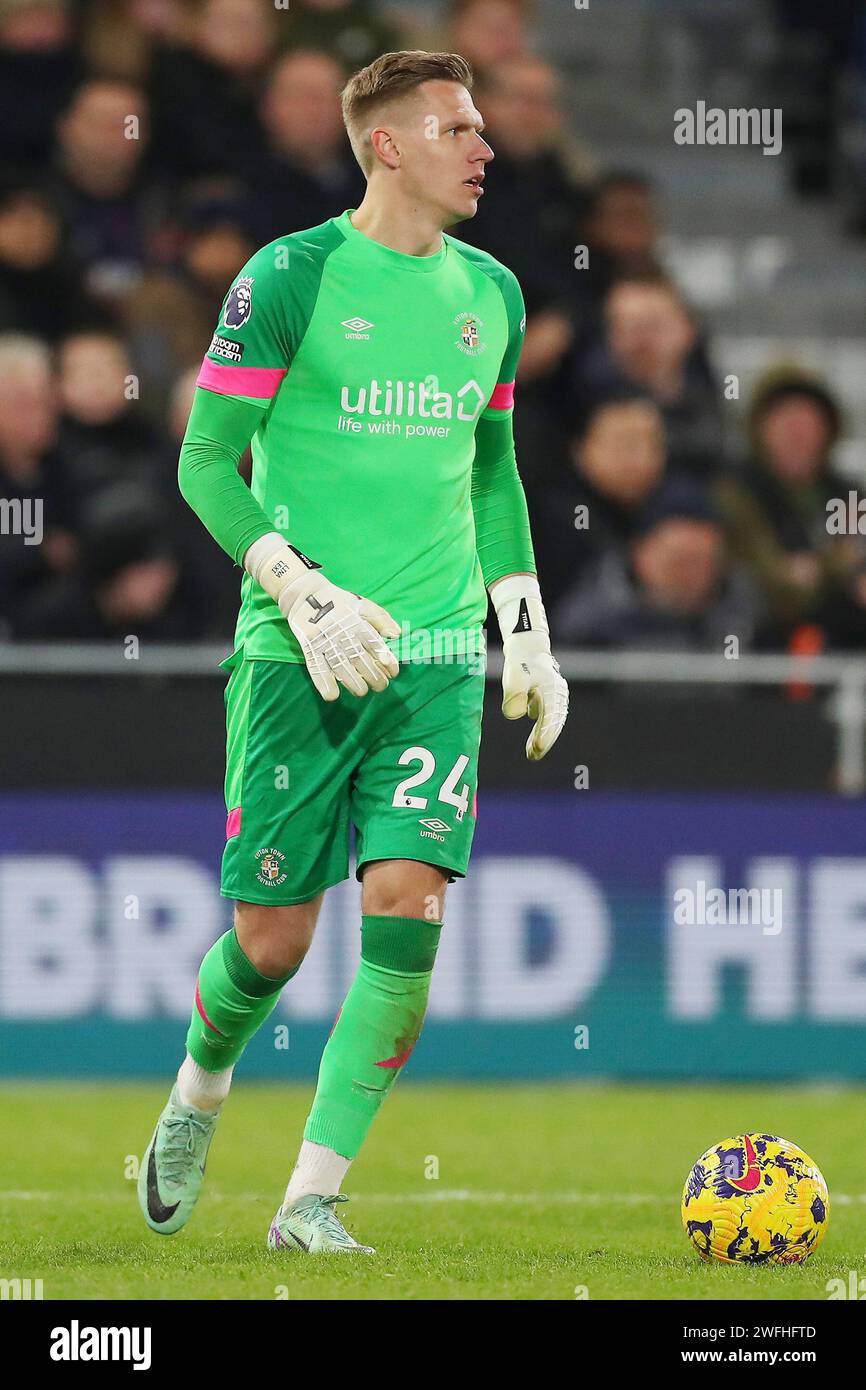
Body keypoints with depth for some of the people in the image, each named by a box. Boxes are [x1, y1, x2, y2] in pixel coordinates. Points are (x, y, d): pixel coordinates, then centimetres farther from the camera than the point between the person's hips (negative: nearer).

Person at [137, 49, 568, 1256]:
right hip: (299, 655, -4)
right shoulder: (291, 280, -6)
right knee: (271, 939, 0)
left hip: (438, 657, 4)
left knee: (407, 912, -12)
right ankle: (200, 1090, 34)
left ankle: (312, 1198, -7)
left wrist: (528, 636, 16)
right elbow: (205, 462, -5)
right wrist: (303, 594, -17)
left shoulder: (491, 294, 12)